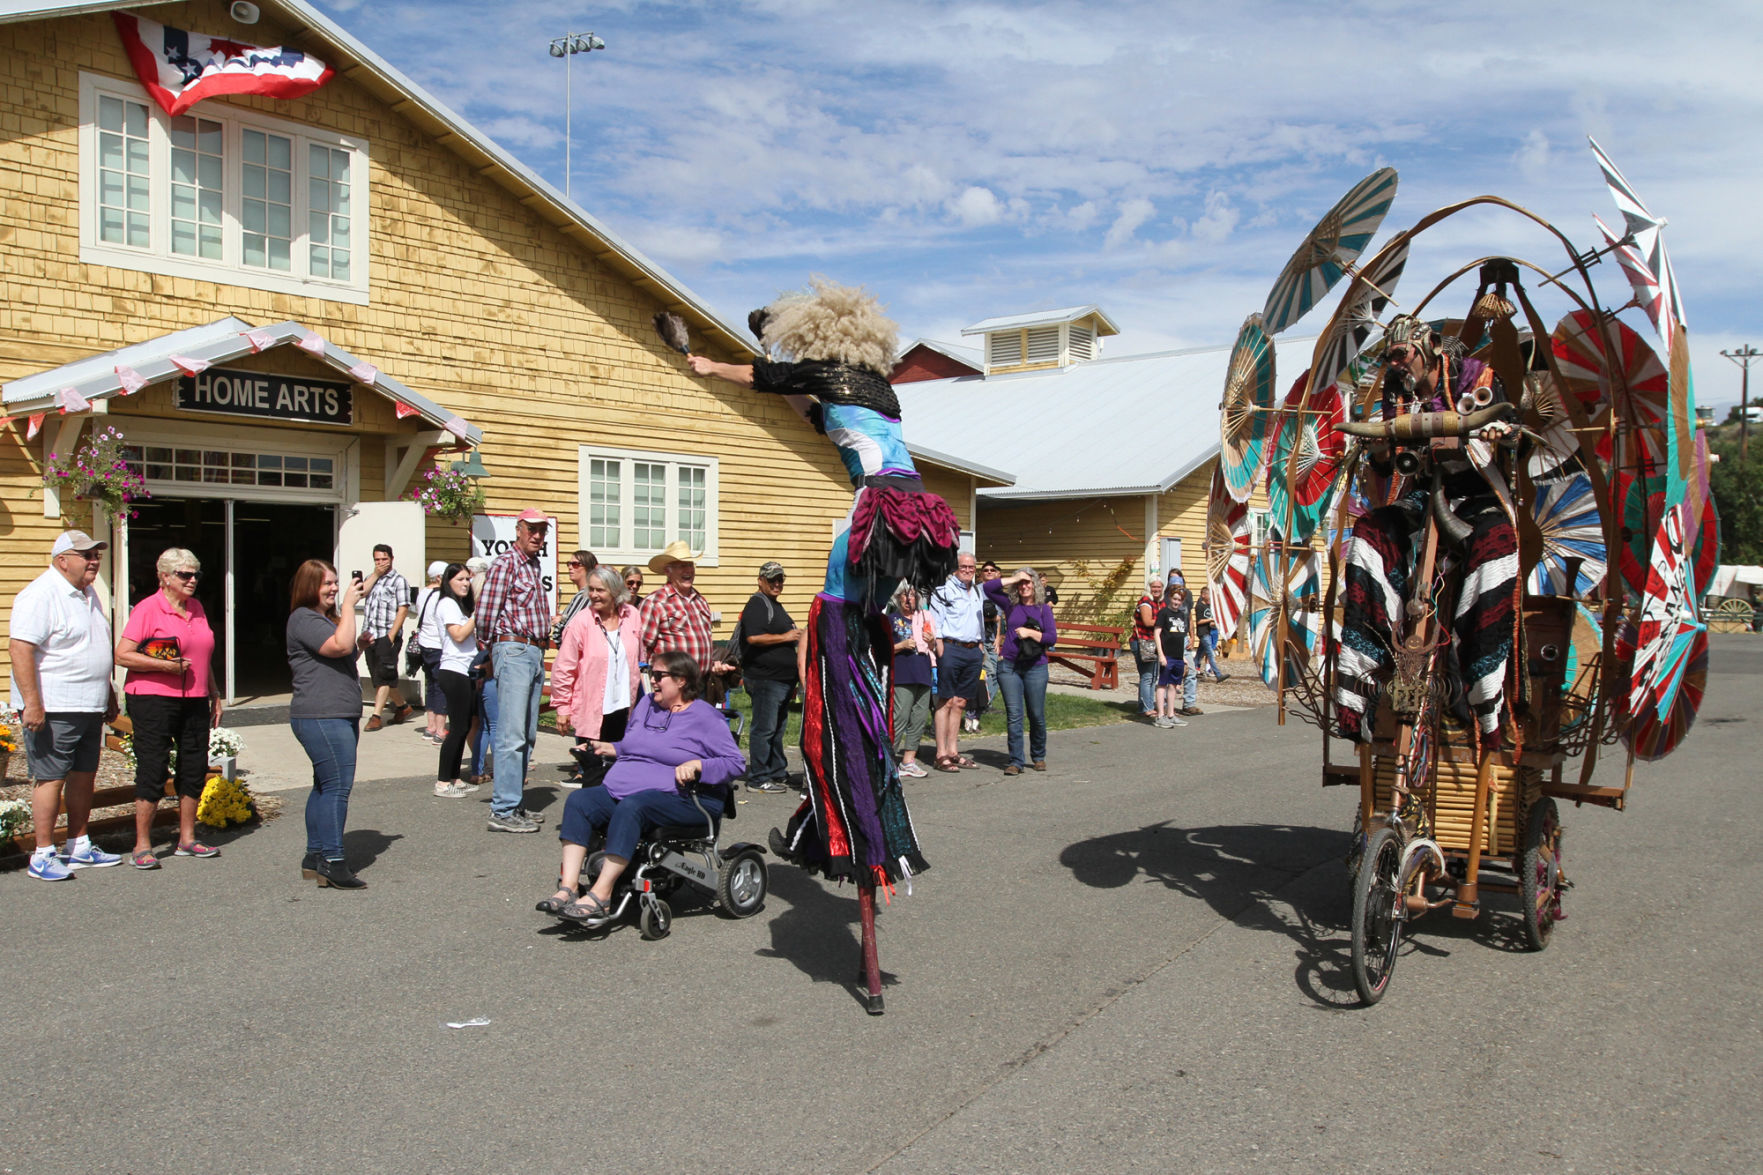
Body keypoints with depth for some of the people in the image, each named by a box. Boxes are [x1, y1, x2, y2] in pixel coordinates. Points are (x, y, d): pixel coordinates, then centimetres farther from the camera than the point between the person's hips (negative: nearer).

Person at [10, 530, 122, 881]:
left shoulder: (88, 594, 16)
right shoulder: (40, 595, -14)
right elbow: (19, 649, -21)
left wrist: (108, 695, 24)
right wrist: (32, 703, -25)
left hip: (89, 707, 9)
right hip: (53, 708, -9)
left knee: (84, 776, 13)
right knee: (51, 779, -4)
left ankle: (79, 848, 23)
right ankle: (43, 856, 4)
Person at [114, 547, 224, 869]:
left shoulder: (196, 607, 14)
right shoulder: (148, 609, -6)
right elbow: (122, 655, -12)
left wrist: (215, 695, 20)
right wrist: (164, 665, -21)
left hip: (194, 700, 7)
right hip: (153, 699, -7)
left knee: (195, 769, 9)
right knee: (153, 770, -3)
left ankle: (187, 839, 21)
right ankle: (142, 846, 5)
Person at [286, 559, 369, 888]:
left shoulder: (327, 617, 22)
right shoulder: (304, 619, -11)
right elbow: (341, 645, -25)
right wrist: (349, 605, -19)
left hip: (339, 716, 11)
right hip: (320, 717, -11)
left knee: (326, 787, 12)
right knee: (337, 786, -14)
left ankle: (315, 858, 17)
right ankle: (333, 862, -14)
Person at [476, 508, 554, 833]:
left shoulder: (534, 565, 17)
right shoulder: (505, 563, -8)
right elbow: (485, 613, -11)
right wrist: (490, 648, 3)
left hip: (535, 654, 9)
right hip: (514, 651, -9)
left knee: (527, 735, 12)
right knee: (512, 735, -9)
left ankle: (510, 800, 19)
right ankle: (503, 811, -7)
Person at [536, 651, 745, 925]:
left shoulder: (705, 717, -1)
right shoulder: (646, 704, 20)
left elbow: (736, 763, -6)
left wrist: (696, 765, -19)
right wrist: (607, 748, 15)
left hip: (679, 799, -7)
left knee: (631, 807, -36)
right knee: (578, 800, -17)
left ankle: (600, 896, -35)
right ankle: (567, 888, -27)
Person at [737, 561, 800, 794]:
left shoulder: (776, 605, 22)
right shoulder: (757, 604, -10)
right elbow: (753, 637, -24)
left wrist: (792, 680, 26)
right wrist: (785, 637, -17)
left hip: (781, 679, 10)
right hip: (765, 679, -10)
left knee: (778, 728, 15)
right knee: (764, 729, -7)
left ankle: (778, 773, 23)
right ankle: (758, 779, -3)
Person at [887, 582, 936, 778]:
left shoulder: (923, 618, 18)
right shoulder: (891, 619, 3)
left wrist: (931, 641, 5)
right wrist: (901, 645, -14)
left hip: (923, 674, 6)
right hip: (902, 676, -6)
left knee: (919, 717, 5)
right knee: (900, 717, -13)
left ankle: (908, 761, 12)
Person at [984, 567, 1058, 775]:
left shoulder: (1044, 609, 8)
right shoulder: (1010, 605, 10)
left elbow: (1052, 638, 0)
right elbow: (989, 587, 1)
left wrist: (1030, 633, -11)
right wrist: (1014, 579, 1)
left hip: (1035, 667, -1)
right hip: (1009, 666, 1)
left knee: (1037, 715, 5)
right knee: (1013, 715, -2)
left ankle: (1038, 757, 24)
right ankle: (1016, 762, 1)